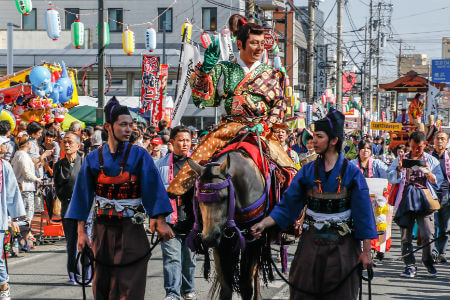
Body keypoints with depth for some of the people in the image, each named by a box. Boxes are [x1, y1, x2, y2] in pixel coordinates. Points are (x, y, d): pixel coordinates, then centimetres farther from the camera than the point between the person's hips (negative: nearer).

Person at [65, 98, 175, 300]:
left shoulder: (139, 156, -4)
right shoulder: (93, 159, 0)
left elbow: (154, 188, -6)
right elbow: (83, 196, 3)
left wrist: (161, 222, -14)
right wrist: (81, 232, -1)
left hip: (131, 232, -2)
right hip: (103, 231, 2)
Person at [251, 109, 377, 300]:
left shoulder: (352, 173, -4)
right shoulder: (308, 171, 3)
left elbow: (363, 213, -4)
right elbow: (287, 205, 3)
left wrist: (366, 252, -6)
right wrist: (264, 224, -11)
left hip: (342, 246, -2)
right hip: (311, 243, 2)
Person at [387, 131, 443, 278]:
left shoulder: (431, 161, 14)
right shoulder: (401, 159, 16)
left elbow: (438, 182, 8)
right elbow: (391, 179, 8)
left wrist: (429, 173, -12)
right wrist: (399, 169, -10)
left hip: (425, 199, -1)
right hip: (406, 199, 1)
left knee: (427, 235, -9)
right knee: (406, 235, -4)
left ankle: (428, 262, 10)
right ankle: (410, 265, 4)